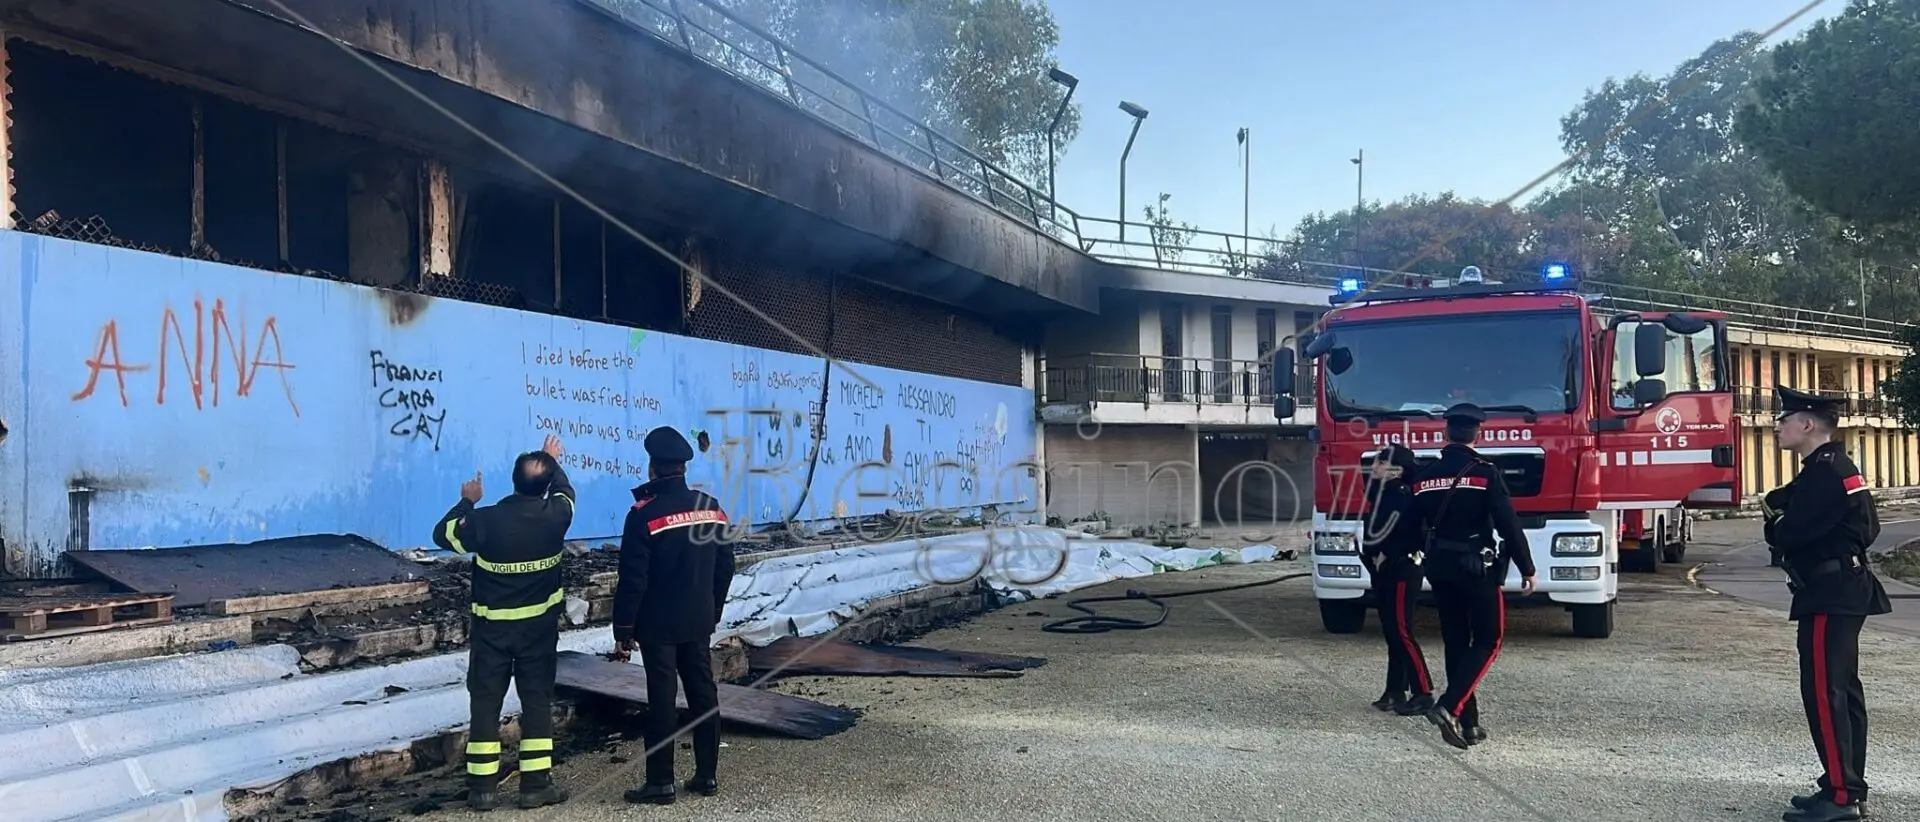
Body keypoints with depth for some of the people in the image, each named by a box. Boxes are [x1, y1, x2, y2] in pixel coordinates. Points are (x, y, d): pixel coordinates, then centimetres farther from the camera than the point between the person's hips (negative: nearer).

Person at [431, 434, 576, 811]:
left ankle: (481, 788, 11)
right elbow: (565, 491, 12)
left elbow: (442, 534, 1)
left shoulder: (486, 520, -17)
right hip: (539, 626, 1)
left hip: (492, 628, -1)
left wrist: (467, 502, 15)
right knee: (537, 702, 8)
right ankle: (536, 785, 10)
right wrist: (554, 462, 30)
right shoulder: (555, 516, -12)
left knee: (485, 703, 8)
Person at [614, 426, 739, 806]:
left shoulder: (645, 515, -15)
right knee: (703, 694, 11)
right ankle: (706, 775, 17)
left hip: (658, 625, -5)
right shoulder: (712, 508, 2)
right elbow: (725, 568, 8)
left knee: (662, 700, 0)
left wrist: (623, 627, -6)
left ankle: (660, 783, 6)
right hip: (699, 622, 5)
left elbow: (632, 579, -15)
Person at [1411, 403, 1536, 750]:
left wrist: (1412, 560, 24)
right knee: (1487, 640, 5)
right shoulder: (1484, 473, -11)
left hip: (1438, 566, 5)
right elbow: (1509, 525, -12)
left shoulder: (1425, 477, 5)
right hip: (1477, 566, -5)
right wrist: (1527, 568, -6)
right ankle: (1449, 707, -12)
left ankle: (1467, 724, 14)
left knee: (1456, 643, 12)